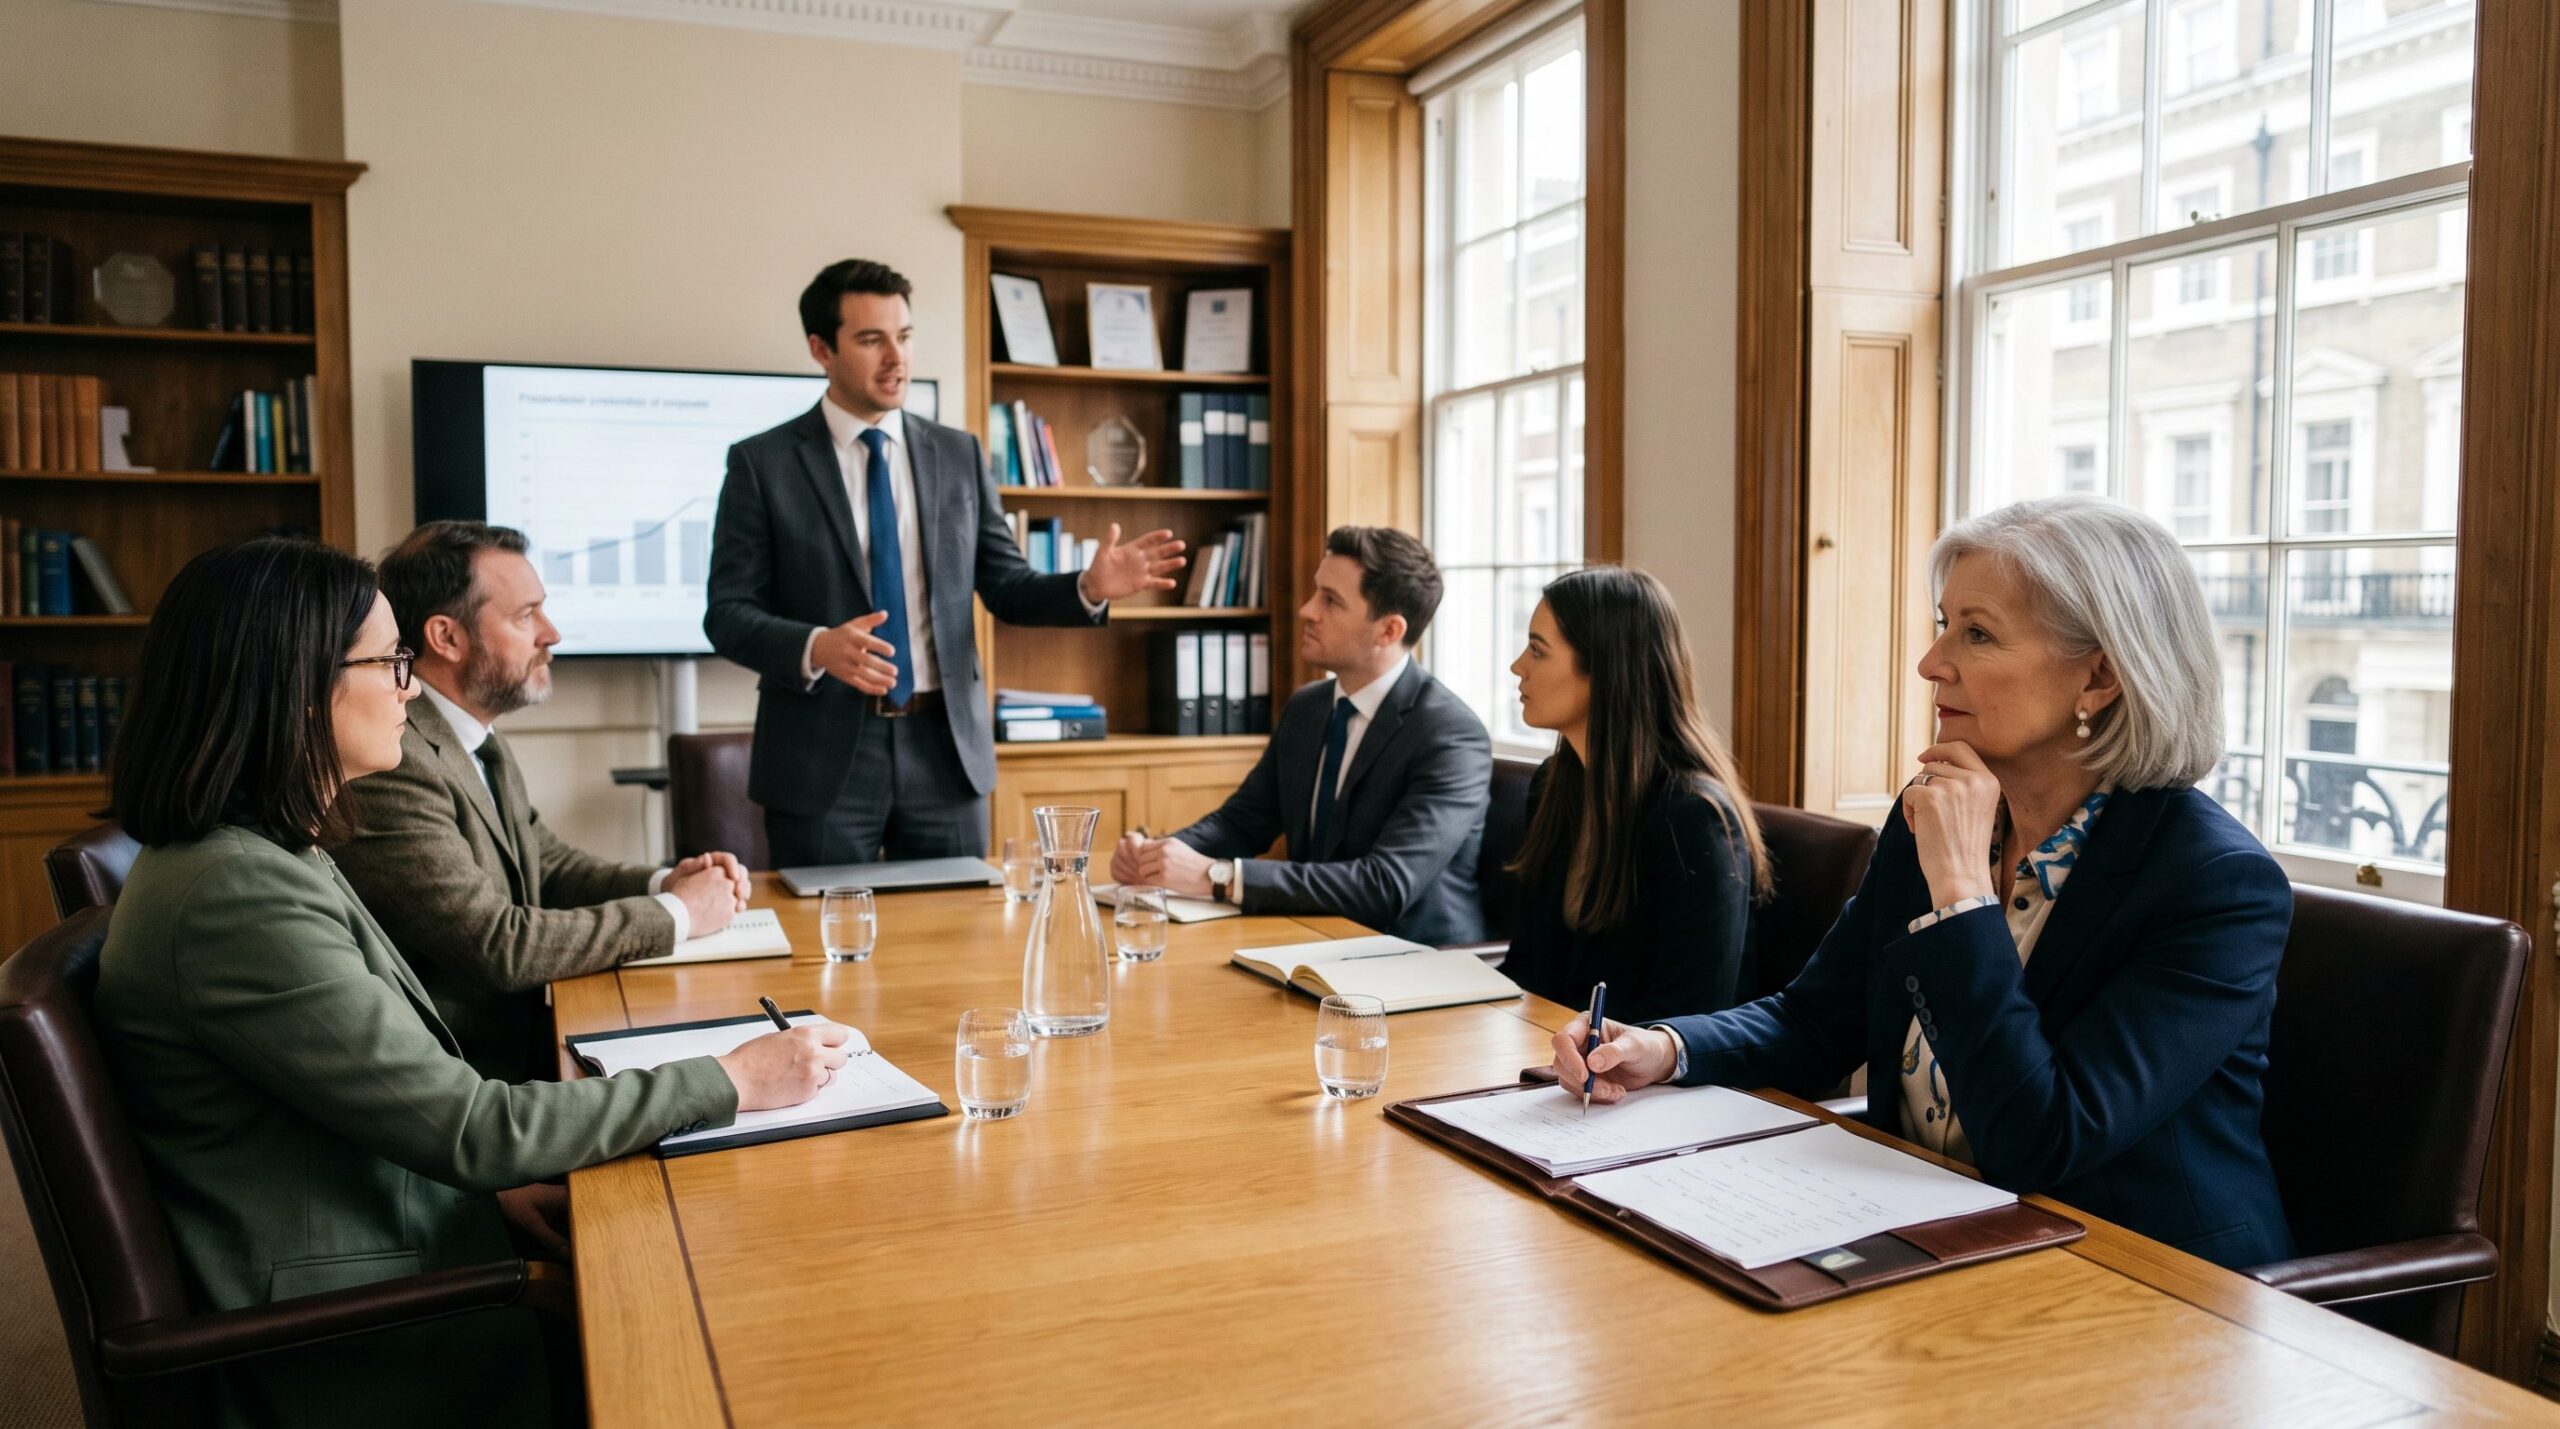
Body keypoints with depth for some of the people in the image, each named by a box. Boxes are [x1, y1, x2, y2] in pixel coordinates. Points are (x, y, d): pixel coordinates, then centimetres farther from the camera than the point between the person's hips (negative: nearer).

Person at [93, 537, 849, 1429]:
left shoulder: (267, 854, 7)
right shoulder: (237, 896, -25)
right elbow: (472, 1126, -23)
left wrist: (493, 1183, -2)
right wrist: (733, 1082, -18)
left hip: (402, 1250, 8)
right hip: (350, 1352, -8)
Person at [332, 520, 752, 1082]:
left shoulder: (480, 738, 8)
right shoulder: (391, 763, -22)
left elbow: (545, 863, 19)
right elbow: (498, 945, -23)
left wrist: (665, 882, 1)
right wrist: (676, 913, -13)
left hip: (526, 1030, 8)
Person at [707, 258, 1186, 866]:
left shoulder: (958, 455, 8)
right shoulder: (761, 463, -1)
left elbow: (1007, 588, 9)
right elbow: (728, 613, -4)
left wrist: (1090, 587, -11)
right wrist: (816, 648, -23)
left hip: (944, 749, 3)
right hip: (823, 755, -2)